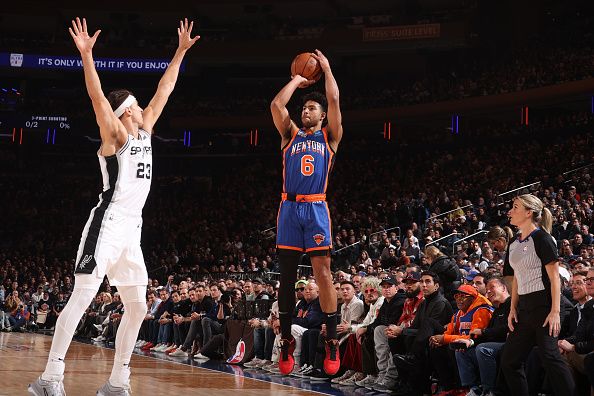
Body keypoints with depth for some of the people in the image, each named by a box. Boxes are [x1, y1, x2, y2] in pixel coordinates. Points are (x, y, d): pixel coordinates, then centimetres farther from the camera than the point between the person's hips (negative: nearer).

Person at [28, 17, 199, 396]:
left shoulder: (145, 131, 17)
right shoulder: (116, 134, -3)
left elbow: (165, 89, 23)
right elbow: (97, 95, -19)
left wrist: (181, 50, 25)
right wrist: (86, 55, -31)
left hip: (132, 229, 8)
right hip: (108, 223, -8)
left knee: (137, 308, 8)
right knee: (83, 297, -14)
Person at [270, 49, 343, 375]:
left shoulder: (329, 136, 12)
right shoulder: (291, 135, 17)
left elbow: (334, 100, 2)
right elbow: (276, 105, 4)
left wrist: (326, 68, 14)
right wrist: (297, 80, 17)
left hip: (316, 209, -2)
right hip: (289, 209, 2)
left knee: (323, 274, -9)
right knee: (286, 276, 3)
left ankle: (332, 343, -6)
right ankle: (286, 342, 9)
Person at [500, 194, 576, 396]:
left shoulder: (541, 239, -9)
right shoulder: (514, 244, 14)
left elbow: (554, 278, -12)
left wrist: (555, 311, -19)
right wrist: (513, 308, 10)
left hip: (543, 305, -9)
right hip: (524, 308, 9)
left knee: (550, 358, -10)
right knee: (509, 362, 7)